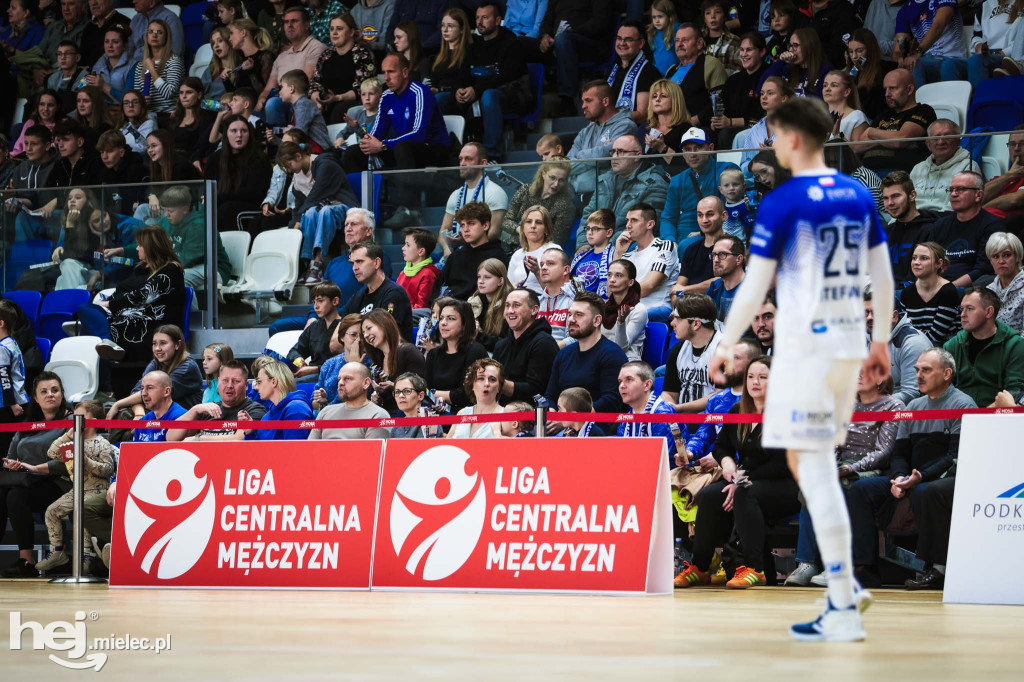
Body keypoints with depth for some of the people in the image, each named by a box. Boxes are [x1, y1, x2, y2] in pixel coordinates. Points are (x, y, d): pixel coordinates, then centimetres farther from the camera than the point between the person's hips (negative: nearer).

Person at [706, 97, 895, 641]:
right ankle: (843, 584, 15)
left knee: (812, 465, -5)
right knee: (814, 460, 21)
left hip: (804, 345, -7)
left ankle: (844, 612, -7)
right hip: (849, 342, 7)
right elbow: (883, 278, 13)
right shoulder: (859, 196, 9)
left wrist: (725, 345, 4)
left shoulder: (782, 202, -9)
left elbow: (754, 287, -8)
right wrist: (881, 341, 24)